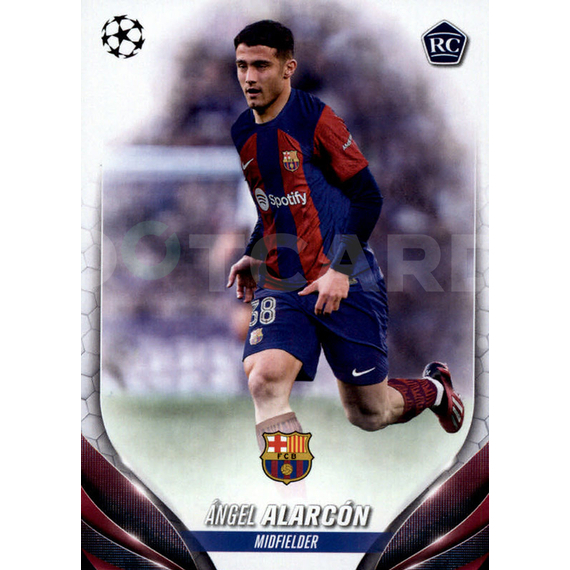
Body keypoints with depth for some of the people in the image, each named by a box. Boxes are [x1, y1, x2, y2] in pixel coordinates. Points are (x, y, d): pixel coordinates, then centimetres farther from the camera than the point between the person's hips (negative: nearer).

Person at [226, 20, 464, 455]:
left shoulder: (315, 119, -10)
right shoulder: (242, 134, 10)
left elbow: (368, 198, -9)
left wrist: (340, 270, -17)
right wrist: (254, 256, 13)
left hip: (345, 285, -4)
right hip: (281, 284, 5)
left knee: (369, 412, 6)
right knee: (264, 379, -24)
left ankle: (434, 388, 40)